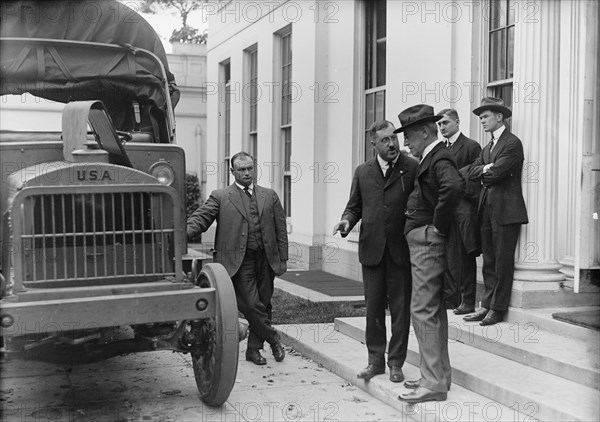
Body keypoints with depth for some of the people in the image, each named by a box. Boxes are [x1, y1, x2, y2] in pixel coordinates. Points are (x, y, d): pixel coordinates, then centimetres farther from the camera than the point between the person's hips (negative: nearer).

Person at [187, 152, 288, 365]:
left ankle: (254, 349, 22)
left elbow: (280, 229, 12)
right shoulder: (220, 197, 4)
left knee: (263, 305, 8)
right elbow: (200, 218, -6)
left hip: (266, 260, 4)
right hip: (238, 262, -3)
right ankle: (273, 339, 12)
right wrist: (182, 234, -26)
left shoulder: (269, 196, 13)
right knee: (251, 305, -9)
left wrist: (283, 259, 7)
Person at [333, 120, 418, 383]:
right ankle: (376, 360, 22)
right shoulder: (362, 172, 10)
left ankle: (396, 363, 17)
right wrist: (347, 221, -6)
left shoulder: (413, 168, -2)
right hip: (371, 248, 3)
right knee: (373, 307, 10)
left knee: (400, 307, 5)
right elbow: (354, 206, 15)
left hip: (401, 248, -3)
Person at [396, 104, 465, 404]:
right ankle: (439, 375, 24)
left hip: (427, 243, -11)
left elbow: (454, 187, -36)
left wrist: (439, 225, -25)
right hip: (425, 244, 11)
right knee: (434, 311, 15)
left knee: (423, 311, -8)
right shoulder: (430, 158, 15)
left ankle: (433, 384, -3)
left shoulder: (439, 158, -16)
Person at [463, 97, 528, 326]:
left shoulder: (513, 143, -8)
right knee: (489, 262, 11)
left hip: (506, 210, -9)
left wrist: (483, 173, 1)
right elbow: (471, 172, 10)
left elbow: (496, 173, -17)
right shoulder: (487, 148, 20)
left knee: (503, 262, -2)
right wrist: (486, 168, -8)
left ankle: (497, 309, 4)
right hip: (487, 209, 9)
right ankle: (487, 305, 17)